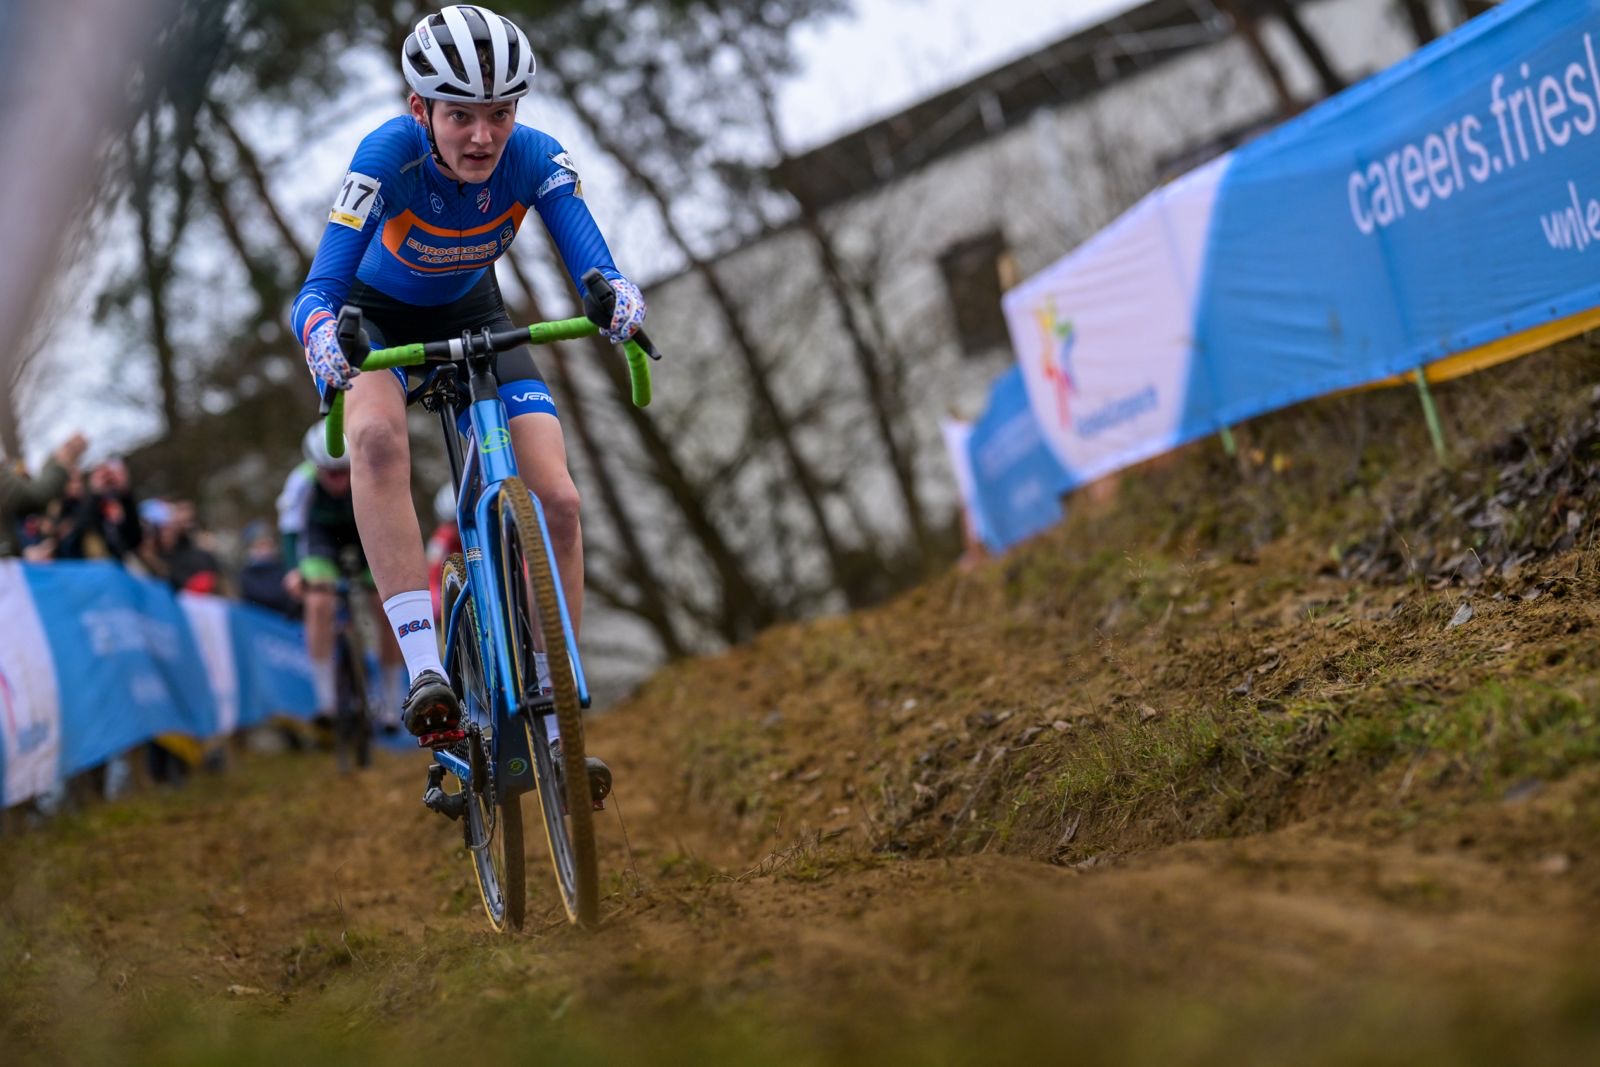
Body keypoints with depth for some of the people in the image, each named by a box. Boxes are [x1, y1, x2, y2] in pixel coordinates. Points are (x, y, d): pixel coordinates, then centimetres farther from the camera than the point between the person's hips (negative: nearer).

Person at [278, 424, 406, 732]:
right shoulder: (302, 481, -32)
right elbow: (290, 528, -35)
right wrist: (293, 570, -52)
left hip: (366, 530, 0)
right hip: (322, 533, 0)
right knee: (319, 605, -22)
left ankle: (392, 703, 3)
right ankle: (326, 701, -15)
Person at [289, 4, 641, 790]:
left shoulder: (536, 159, -27)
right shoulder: (389, 155, -33)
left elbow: (594, 268, -34)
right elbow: (318, 290, -37)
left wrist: (619, 299, -58)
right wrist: (321, 335, -60)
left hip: (473, 315, 3)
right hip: (378, 315, -2)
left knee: (557, 500, -13)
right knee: (378, 435, -37)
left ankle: (555, 720, 1)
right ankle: (424, 672, -38)